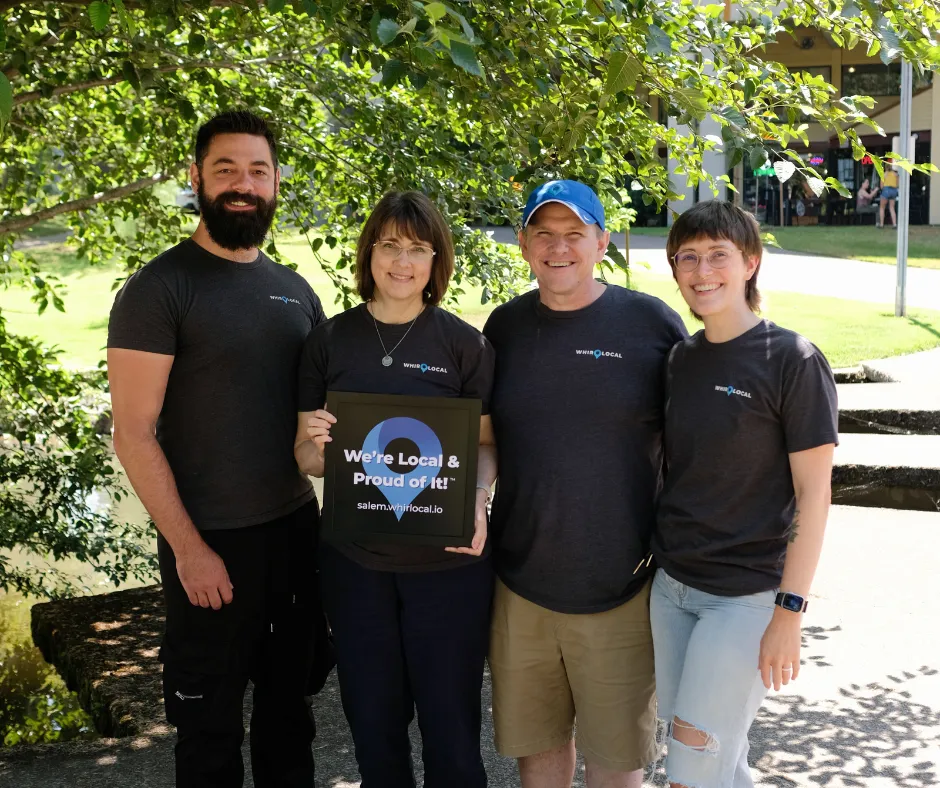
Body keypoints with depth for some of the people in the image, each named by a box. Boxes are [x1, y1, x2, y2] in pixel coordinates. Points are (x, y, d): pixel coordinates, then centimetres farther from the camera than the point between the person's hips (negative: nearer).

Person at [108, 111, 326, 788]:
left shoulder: (296, 291, 8)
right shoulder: (160, 289, -11)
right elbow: (133, 433, -14)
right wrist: (189, 548, -16)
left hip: (297, 527, 6)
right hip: (211, 545, -5)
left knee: (289, 706, 19)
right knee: (212, 729, 9)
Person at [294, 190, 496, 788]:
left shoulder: (465, 344, -2)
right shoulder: (330, 340, 3)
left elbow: (486, 443, 2)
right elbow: (308, 458, 7)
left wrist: (477, 499, -18)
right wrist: (317, 441, -16)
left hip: (447, 559, -2)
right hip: (354, 561, 2)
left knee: (449, 719, 8)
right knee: (373, 721, 14)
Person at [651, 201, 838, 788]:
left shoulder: (792, 360, -11)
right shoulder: (679, 360, 7)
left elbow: (813, 492, -12)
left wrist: (789, 611, -15)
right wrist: (654, 561, 10)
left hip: (745, 595, -6)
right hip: (671, 586, 6)